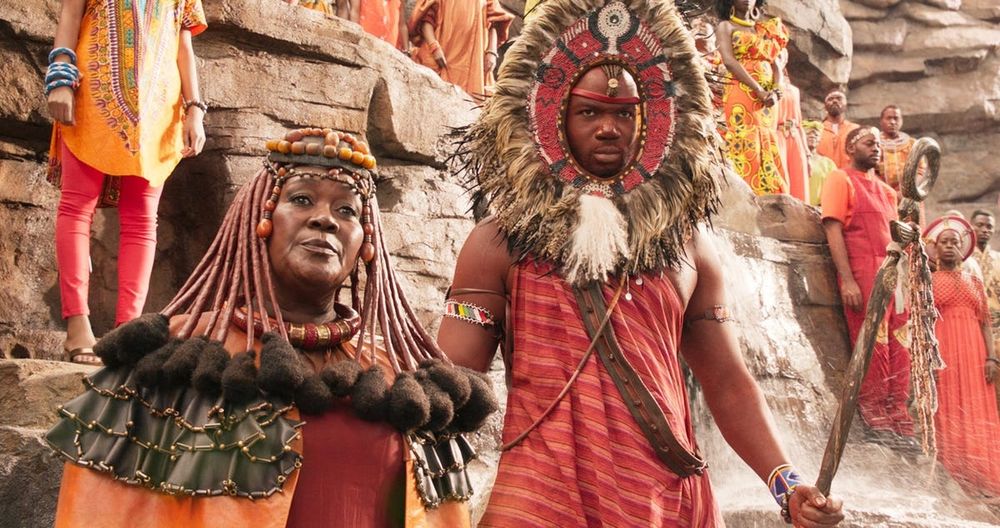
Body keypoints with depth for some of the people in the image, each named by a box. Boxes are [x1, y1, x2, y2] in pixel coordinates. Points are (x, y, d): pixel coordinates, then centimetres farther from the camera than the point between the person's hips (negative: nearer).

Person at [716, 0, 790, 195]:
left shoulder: (765, 29, 23)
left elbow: (776, 64, 14)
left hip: (768, 99, 5)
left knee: (770, 152, 0)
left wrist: (776, 90, -8)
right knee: (747, 151, -13)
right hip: (741, 96, -5)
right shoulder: (726, 26, 6)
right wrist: (759, 90, -17)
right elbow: (729, 61, -9)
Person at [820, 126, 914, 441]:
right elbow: (833, 229, -7)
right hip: (862, 273, -6)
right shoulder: (841, 180, 3)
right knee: (872, 343, -6)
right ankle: (873, 409, 1)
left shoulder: (886, 190, 24)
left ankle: (896, 410, 6)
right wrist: (847, 280, -17)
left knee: (898, 343, 1)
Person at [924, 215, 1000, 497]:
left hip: (974, 353, 3)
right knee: (948, 410, -3)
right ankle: (951, 480, -1)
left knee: (976, 412, 2)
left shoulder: (974, 281, 15)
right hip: (943, 352, -3)